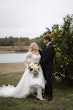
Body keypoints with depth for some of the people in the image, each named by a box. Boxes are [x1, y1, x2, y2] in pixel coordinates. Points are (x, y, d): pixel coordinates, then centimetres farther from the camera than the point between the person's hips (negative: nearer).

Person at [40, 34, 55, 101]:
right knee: (46, 81, 17)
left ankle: (50, 95, 10)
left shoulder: (51, 47, -18)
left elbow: (47, 58, -21)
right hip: (44, 67, 9)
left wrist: (40, 62, -14)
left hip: (48, 68, -9)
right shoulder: (46, 47, 12)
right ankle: (46, 93, 29)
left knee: (49, 81, 0)